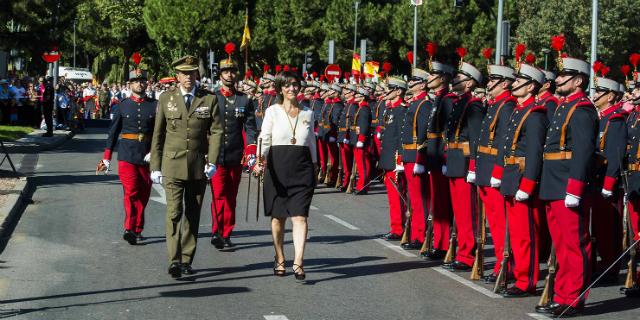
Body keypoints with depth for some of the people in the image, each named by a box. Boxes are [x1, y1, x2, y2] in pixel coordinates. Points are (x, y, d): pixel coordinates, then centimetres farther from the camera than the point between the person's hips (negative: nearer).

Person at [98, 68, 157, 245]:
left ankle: (136, 230, 21)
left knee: (143, 195, 9)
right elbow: (113, 132, 8)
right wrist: (106, 157, 7)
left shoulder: (155, 105, 3)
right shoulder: (123, 105, 4)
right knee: (131, 192, -12)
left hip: (147, 156, 2)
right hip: (127, 155, -2)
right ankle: (130, 229, -11)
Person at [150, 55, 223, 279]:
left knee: (193, 214, 7)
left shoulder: (209, 99, 4)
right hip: (172, 163, -1)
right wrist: (155, 167, 4)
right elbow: (158, 135, 7)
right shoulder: (166, 99, 5)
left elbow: (216, 132, 1)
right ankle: (174, 261, -13)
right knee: (174, 212, -11)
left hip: (199, 165, 1)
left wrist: (212, 161, -11)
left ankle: (186, 260, 16)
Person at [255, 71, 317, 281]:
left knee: (300, 216, -9)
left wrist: (314, 166, 17)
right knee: (278, 216, 7)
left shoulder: (308, 114, 10)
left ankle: (298, 263, -14)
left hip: (302, 169, 1)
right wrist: (260, 160, -21)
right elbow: (264, 138, -6)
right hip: (277, 167, -1)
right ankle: (279, 260, 22)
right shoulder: (273, 111, 2)